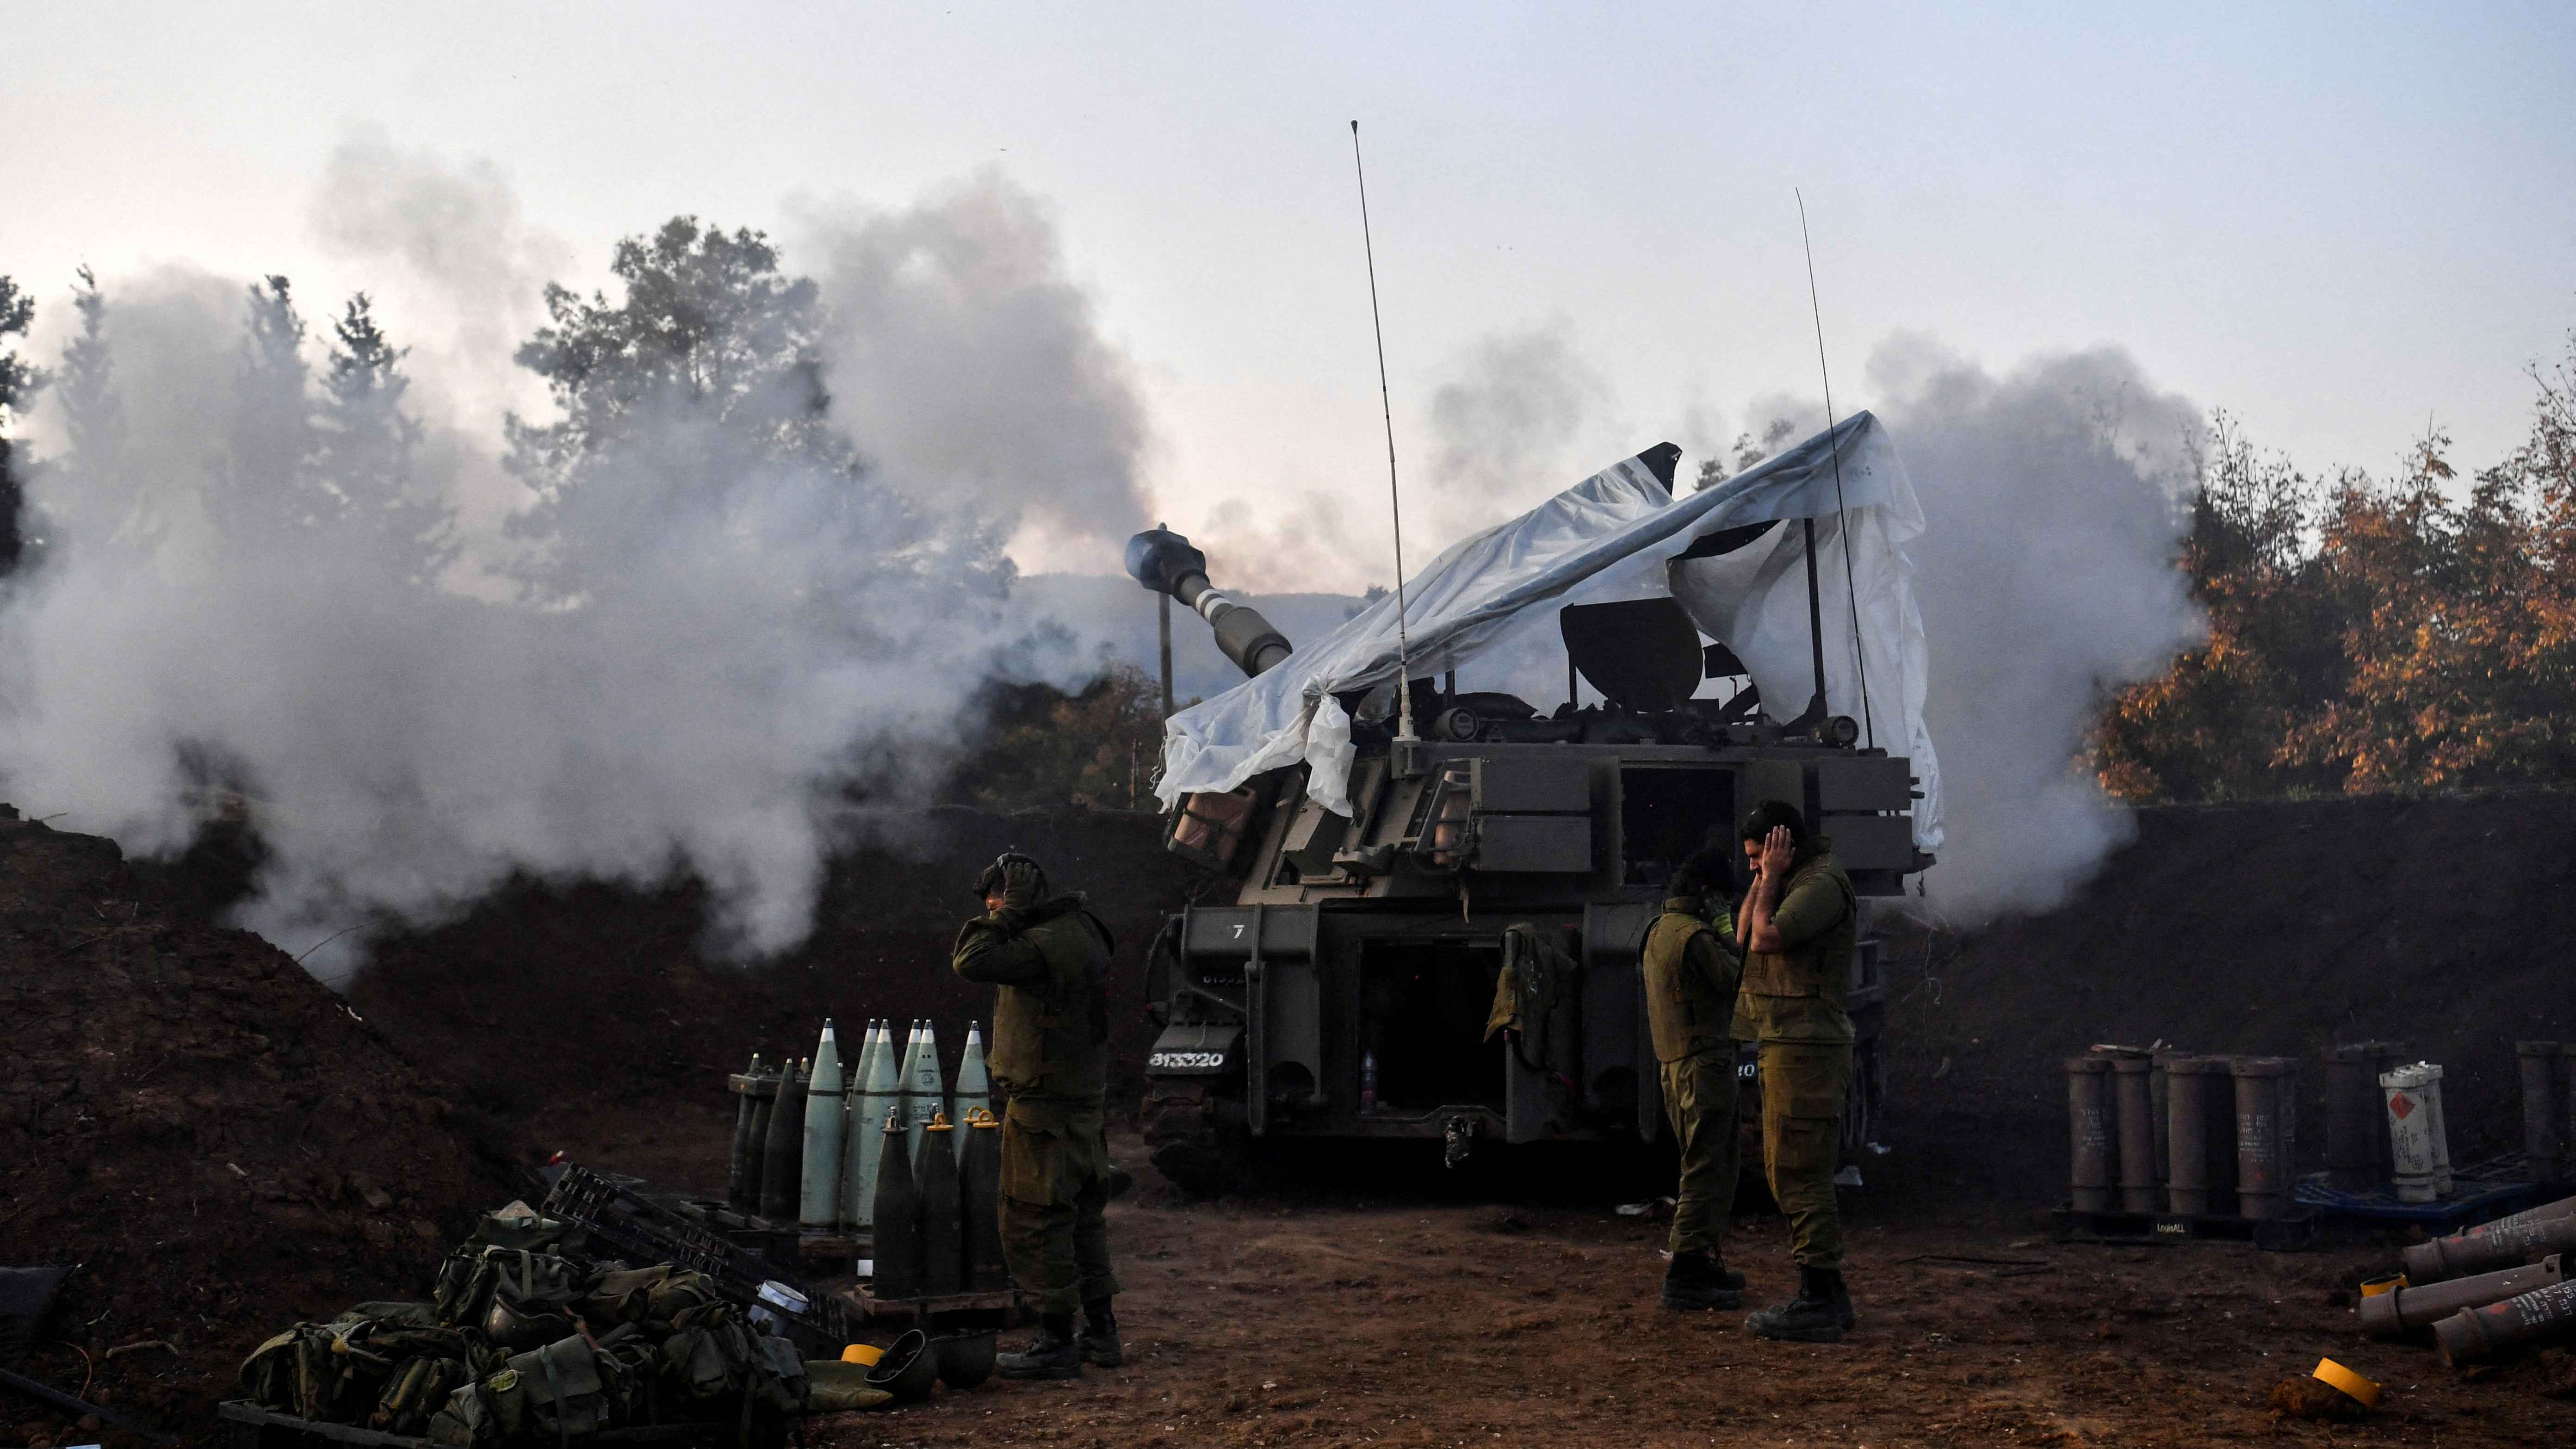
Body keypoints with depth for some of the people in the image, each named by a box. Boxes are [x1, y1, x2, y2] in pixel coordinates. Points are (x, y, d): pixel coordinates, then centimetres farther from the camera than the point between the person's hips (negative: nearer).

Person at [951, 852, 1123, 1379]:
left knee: (1033, 1223, -3)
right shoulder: (1079, 931, 11)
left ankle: (1056, 1344, 0)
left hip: (1044, 1108, -10)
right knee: (1082, 1218, 17)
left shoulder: (1045, 944, -21)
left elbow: (971, 961, -28)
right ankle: (1101, 1334, 24)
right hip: (1085, 1103, 10)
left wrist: (1004, 917, -16)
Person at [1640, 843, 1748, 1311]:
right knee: (1705, 1171, -8)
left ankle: (1704, 1265, 25)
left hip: (1673, 1062, 10)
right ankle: (1687, 1276, -10)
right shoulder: (1695, 936, -15)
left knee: (1709, 1168, 19)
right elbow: (1737, 981, -12)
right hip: (1705, 1063, -10)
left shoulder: (1659, 932, 17)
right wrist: (1728, 935, 2)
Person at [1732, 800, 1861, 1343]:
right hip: (1787, 1047, 11)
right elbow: (1745, 934, 19)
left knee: (1799, 1175, -10)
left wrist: (1772, 878, -10)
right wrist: (1765, 878, 10)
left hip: (1805, 1048, -11)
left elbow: (1765, 938, -22)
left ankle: (1818, 1303, -7)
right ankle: (1829, 1297, 20)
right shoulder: (1797, 884, 19)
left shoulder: (1821, 884, -13)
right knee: (1789, 1176, 15)